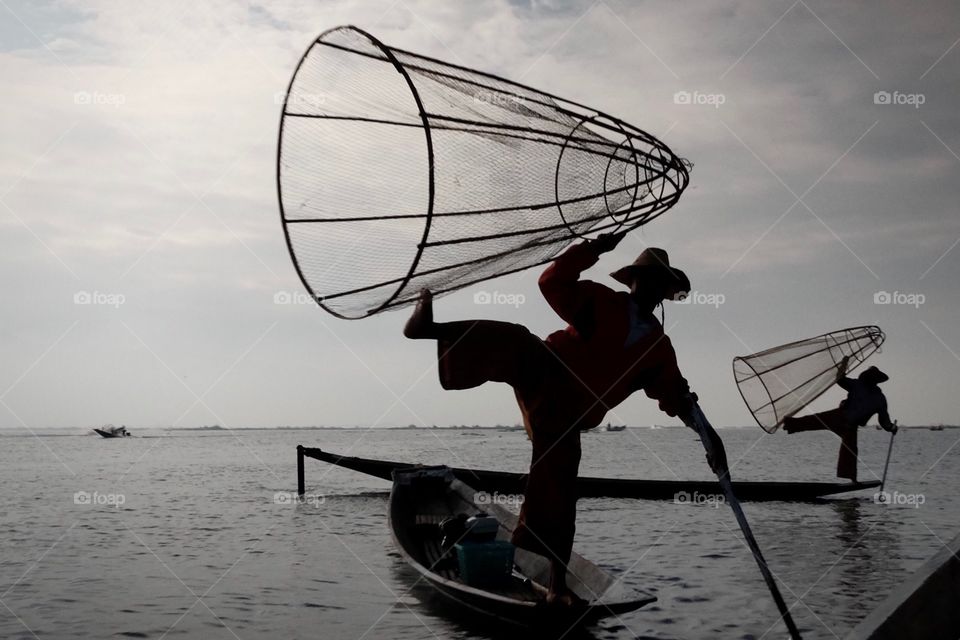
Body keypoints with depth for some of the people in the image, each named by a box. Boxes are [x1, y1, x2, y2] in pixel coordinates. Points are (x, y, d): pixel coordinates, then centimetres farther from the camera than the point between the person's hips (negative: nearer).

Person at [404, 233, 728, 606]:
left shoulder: (658, 347, 15)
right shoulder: (600, 302, 5)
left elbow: (675, 395, 17)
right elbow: (553, 284, -6)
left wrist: (707, 433, 7)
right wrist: (592, 250, -15)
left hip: (566, 415, 2)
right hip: (543, 375, -2)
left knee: (558, 492, -4)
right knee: (513, 341, -35)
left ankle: (557, 583, 3)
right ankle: (431, 329, -41)